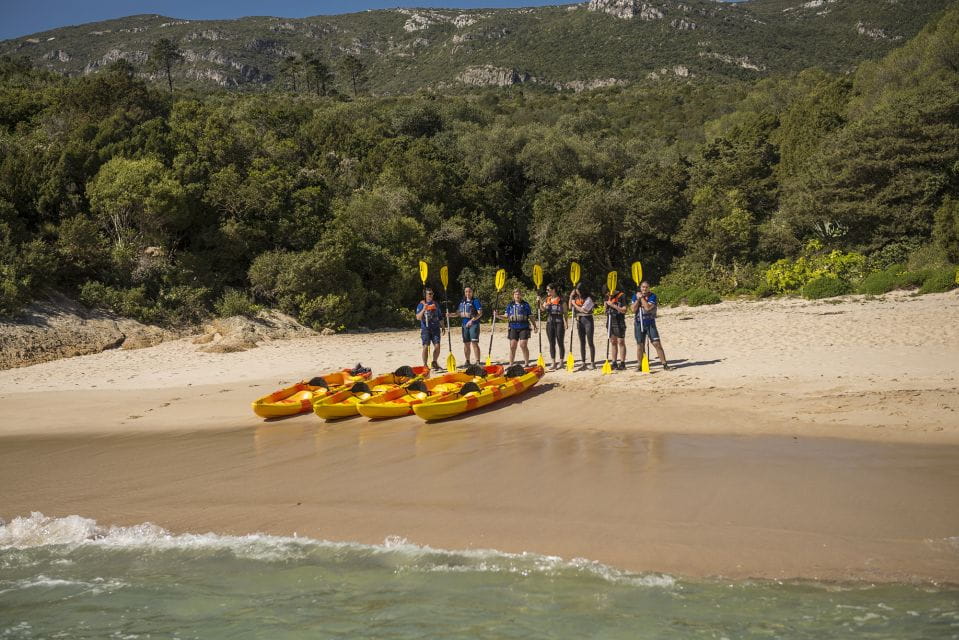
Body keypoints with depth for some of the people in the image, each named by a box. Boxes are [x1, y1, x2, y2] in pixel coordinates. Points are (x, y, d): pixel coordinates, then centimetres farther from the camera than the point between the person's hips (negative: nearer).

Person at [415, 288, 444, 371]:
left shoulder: (435, 304, 13)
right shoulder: (421, 304, -1)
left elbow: (439, 317, 21)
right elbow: (418, 317, -9)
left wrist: (442, 327, 18)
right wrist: (424, 309, -22)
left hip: (435, 328, 4)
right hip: (425, 328, -4)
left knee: (437, 346, -2)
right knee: (426, 347, -7)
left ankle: (434, 363, 14)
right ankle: (425, 365, 1)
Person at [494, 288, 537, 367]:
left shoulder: (525, 305, 6)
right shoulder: (510, 305, 13)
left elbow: (530, 317, 8)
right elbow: (506, 317, 11)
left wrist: (535, 326, 1)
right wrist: (498, 315, -4)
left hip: (524, 328, -3)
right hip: (513, 328, 3)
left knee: (523, 345, -9)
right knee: (512, 346, 2)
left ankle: (527, 364, 2)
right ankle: (511, 364, 9)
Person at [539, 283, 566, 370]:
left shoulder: (561, 300, -5)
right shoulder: (547, 300, 11)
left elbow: (565, 312, -3)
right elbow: (543, 308, -2)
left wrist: (565, 323, -8)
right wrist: (540, 302, -17)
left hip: (559, 322, -5)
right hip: (550, 322, 5)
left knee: (560, 343, 2)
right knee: (552, 343, 7)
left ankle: (561, 362, 10)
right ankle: (553, 363, 13)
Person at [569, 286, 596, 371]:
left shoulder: (588, 299, -11)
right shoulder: (577, 299, 9)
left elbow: (583, 309, -17)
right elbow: (570, 307, 12)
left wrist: (575, 304, -6)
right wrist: (571, 297, 4)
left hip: (587, 320, -6)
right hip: (579, 320, 6)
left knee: (590, 342, -3)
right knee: (582, 342, 8)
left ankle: (592, 363, 1)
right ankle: (583, 363, 12)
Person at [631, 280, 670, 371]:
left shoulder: (652, 296, -5)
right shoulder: (635, 296, 5)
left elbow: (648, 308, -19)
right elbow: (633, 310, -5)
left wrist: (642, 298, -13)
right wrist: (638, 299, -11)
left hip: (650, 323, -2)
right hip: (639, 323, 2)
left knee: (657, 343, -9)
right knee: (640, 345, 6)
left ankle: (664, 364, -6)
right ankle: (639, 365, 16)